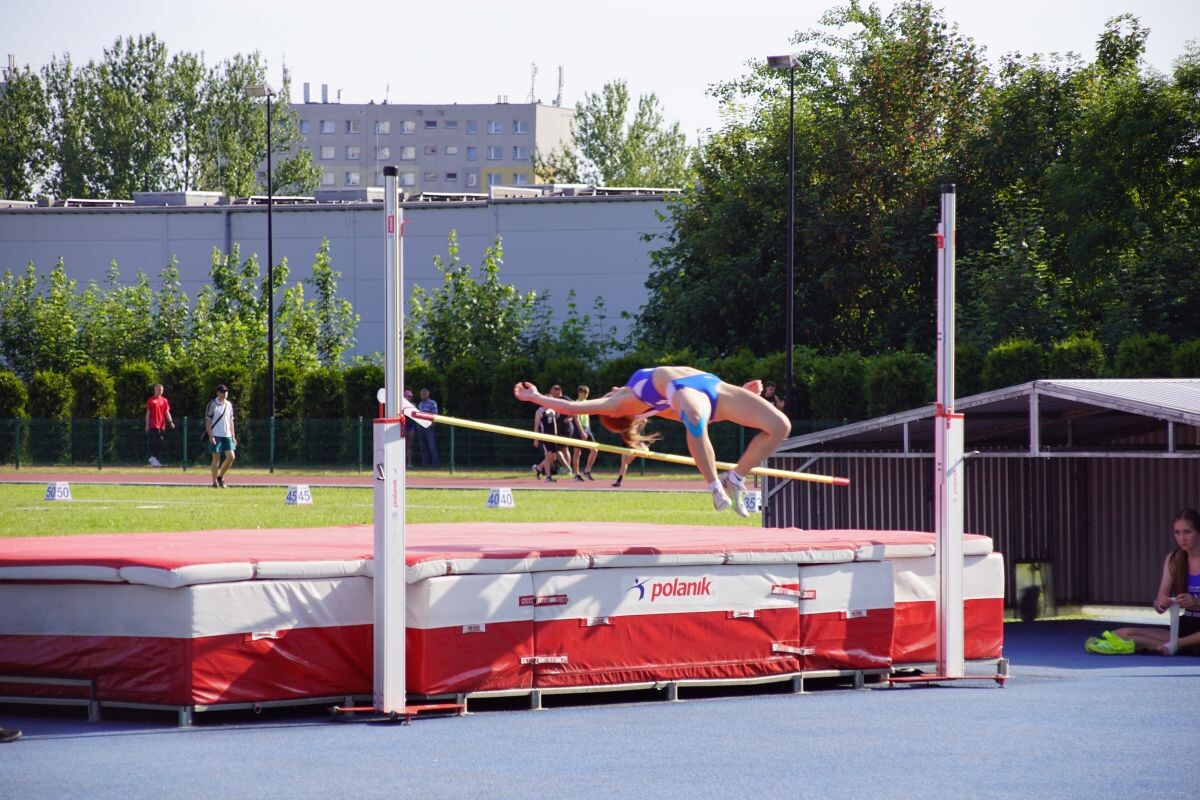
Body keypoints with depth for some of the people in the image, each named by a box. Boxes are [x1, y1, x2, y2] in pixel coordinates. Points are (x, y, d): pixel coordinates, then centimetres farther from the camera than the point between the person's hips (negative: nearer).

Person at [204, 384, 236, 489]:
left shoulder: (229, 405, 13)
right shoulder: (213, 404, -5)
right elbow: (208, 421, -7)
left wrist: (233, 436, 12)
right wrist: (210, 436, -14)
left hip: (227, 436, 5)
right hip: (216, 436, -5)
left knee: (231, 456, -4)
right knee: (216, 458, -3)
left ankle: (220, 477, 14)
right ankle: (215, 482, 4)